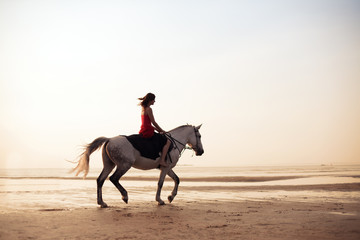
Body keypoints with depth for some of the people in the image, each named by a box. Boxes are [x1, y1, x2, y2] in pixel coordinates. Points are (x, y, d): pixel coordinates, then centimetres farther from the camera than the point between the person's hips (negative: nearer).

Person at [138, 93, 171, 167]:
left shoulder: (143, 108, 16)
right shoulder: (149, 109, -12)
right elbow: (154, 122, -12)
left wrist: (158, 129, 17)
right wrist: (161, 130, 1)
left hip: (143, 132, 10)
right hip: (148, 132, -10)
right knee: (167, 141, -6)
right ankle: (162, 160, -13)